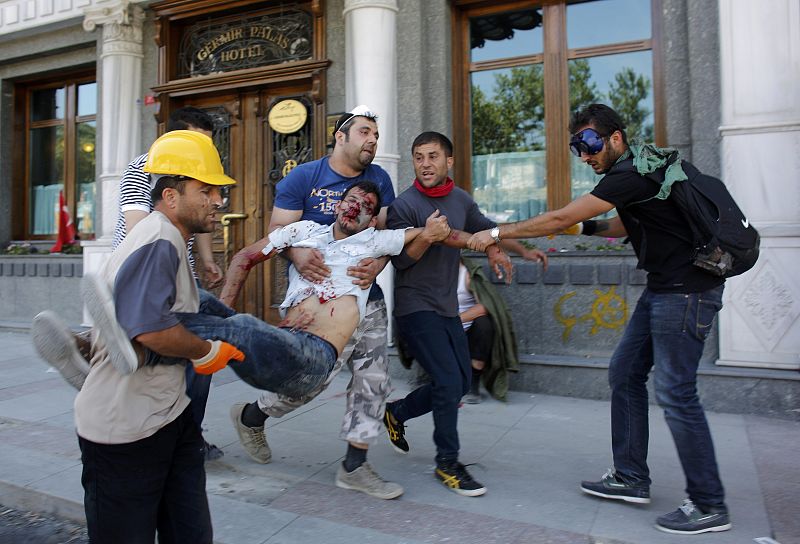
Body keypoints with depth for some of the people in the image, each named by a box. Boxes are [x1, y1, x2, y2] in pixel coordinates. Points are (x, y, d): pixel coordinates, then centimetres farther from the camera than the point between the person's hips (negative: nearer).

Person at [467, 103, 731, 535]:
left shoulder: (629, 175, -19)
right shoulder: (638, 167, 13)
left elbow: (559, 219, -20)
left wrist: (496, 233, -13)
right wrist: (591, 227, 6)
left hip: (686, 289, -10)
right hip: (664, 285, 10)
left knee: (675, 392, -7)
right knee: (625, 373, 10)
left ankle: (709, 507, 9)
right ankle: (631, 479, 19)